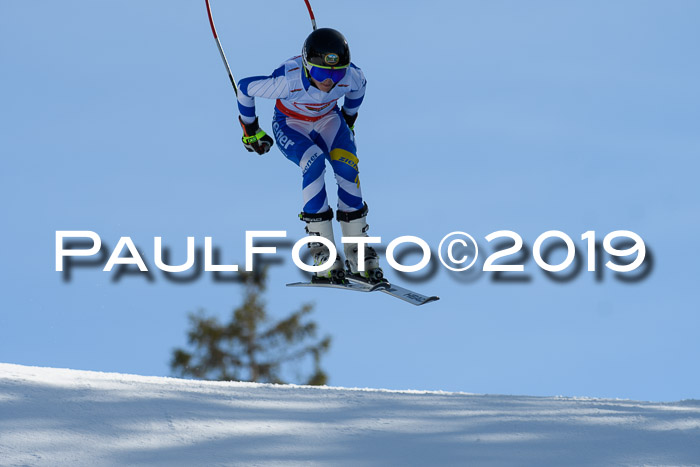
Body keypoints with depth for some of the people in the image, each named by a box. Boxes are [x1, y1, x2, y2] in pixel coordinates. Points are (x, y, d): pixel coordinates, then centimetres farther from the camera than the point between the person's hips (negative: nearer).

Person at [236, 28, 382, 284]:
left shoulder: (351, 76, -28)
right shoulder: (287, 81, -37)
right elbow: (245, 88, -19)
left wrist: (349, 119, 15)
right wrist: (250, 131, -5)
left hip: (328, 119, 3)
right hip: (290, 125, -3)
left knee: (347, 166, -24)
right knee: (314, 162, -32)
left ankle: (357, 252, -14)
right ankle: (323, 250, -28)